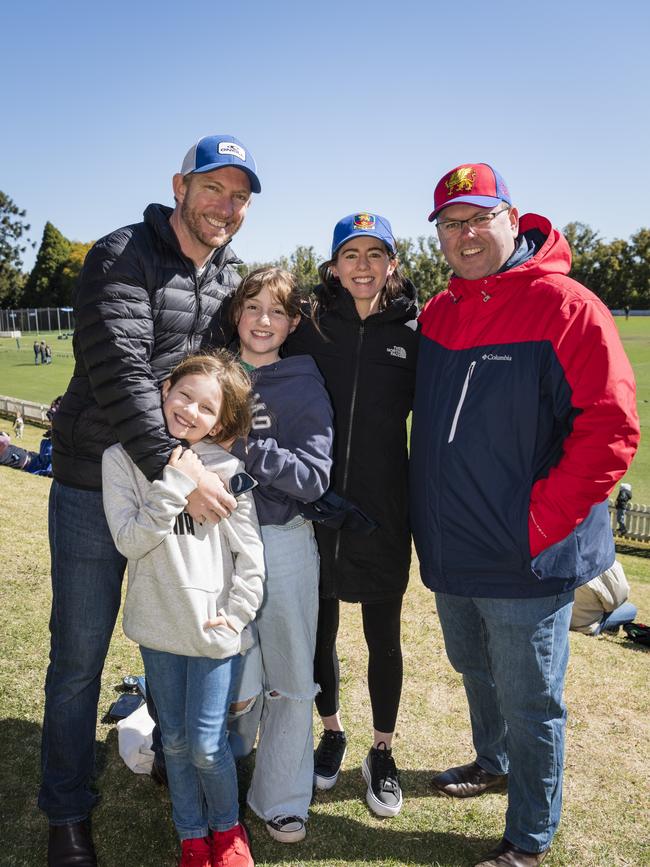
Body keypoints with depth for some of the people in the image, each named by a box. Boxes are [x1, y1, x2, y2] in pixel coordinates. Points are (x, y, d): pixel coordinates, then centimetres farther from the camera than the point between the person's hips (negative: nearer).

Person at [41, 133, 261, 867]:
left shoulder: (230, 277, 7)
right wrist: (176, 472, -30)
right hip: (95, 489, -5)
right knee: (80, 655, 7)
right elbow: (119, 376, -24)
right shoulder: (122, 258, -13)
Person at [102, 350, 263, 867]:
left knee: (207, 745, 3)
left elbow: (251, 551, -4)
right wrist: (175, 485, -21)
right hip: (158, 625, 2)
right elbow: (129, 541, -14)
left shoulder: (227, 469, -9)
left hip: (215, 628, -2)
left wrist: (238, 611, -8)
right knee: (175, 740, 15)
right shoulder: (123, 459, -6)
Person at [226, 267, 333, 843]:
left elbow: (313, 478, -11)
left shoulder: (305, 387, -1)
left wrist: (246, 445, -19)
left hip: (286, 542, -1)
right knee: (237, 683, 5)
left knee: (291, 682, 7)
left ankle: (282, 800, 28)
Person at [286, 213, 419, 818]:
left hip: (384, 512, -1)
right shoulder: (309, 330, -1)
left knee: (382, 637, 11)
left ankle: (382, 753, 32)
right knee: (319, 629, 15)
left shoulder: (412, 334, -2)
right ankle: (332, 733, 39)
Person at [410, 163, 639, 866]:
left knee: (528, 702, 10)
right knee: (472, 669, 26)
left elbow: (611, 429, -18)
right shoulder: (436, 314, 7)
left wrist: (539, 521, -20)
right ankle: (492, 763, 53)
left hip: (526, 561, -7)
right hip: (449, 552, 7)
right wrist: (435, 525, 9)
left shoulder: (566, 307, -15)